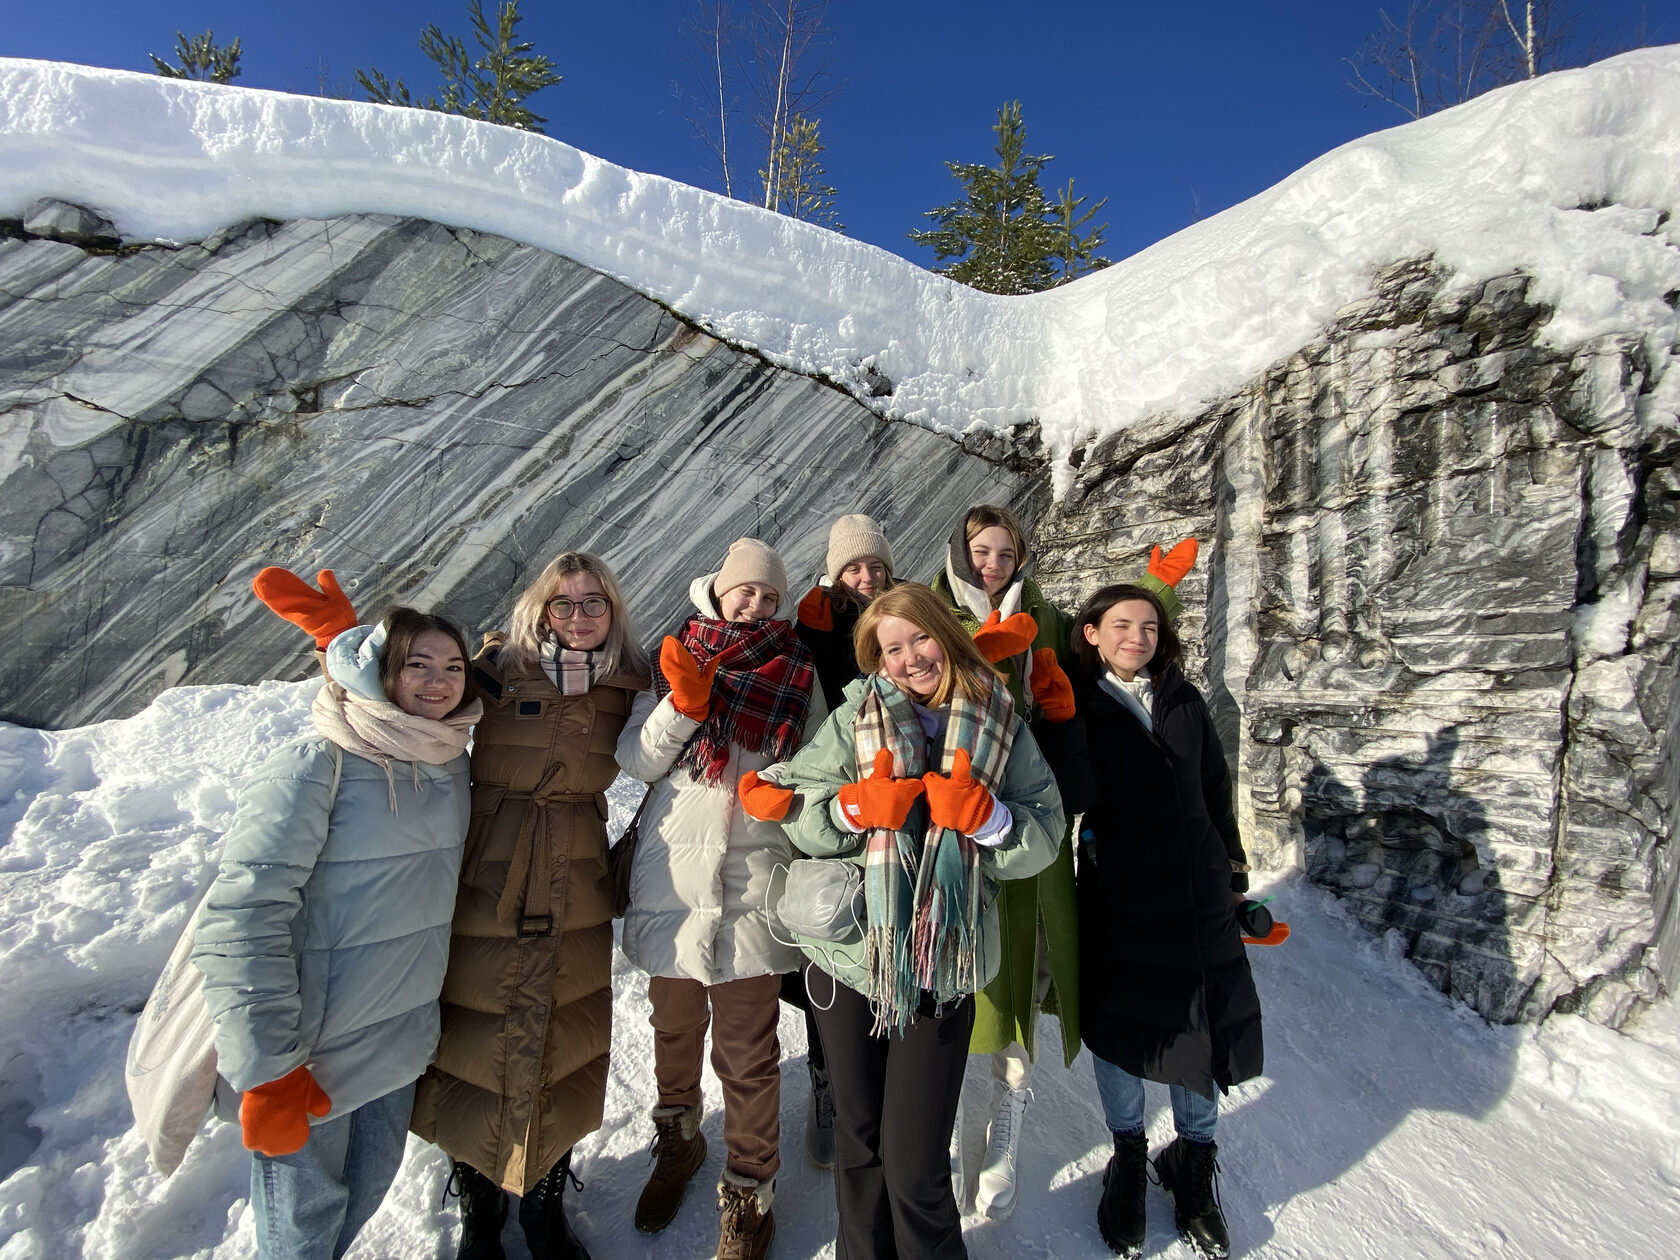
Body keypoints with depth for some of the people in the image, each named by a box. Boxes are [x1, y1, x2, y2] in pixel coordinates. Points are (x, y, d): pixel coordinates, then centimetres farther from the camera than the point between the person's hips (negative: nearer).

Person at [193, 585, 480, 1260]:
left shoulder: (451, 759, -2)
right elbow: (241, 922, -22)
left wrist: (345, 638, -4)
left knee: (370, 1185, 25)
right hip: (311, 1052, -6)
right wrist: (267, 1072, -22)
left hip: (403, 1037, 6)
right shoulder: (313, 769, -21)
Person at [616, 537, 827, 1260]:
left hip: (751, 887, -2)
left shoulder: (798, 675, 0)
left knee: (747, 1054, 7)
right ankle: (679, 1141, 49)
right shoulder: (676, 659, 2)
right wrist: (683, 703, -19)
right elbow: (636, 759, -4)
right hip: (671, 879, 2)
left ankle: (749, 1194, 30)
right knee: (675, 1029, 23)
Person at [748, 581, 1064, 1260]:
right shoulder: (854, 717, -1)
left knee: (915, 1166, 3)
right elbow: (800, 813, -3)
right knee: (858, 1140, 19)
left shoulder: (1002, 725, 0)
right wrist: (858, 806, -21)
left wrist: (983, 815, -19)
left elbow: (1043, 836, -2)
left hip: (943, 969, -1)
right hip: (853, 956, 2)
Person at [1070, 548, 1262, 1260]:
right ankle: (1127, 1157, 35)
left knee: (1202, 1027, 11)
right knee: (1118, 1026, 9)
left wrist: (1233, 878, 13)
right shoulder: (1075, 707, -6)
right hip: (1115, 898, -3)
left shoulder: (1184, 702, 5)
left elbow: (1217, 794, 11)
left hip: (1196, 894, 3)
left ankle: (1194, 1165, 36)